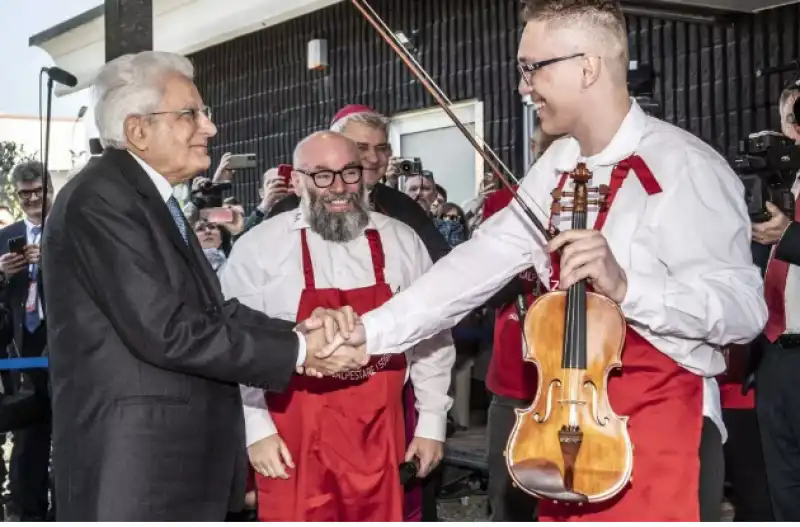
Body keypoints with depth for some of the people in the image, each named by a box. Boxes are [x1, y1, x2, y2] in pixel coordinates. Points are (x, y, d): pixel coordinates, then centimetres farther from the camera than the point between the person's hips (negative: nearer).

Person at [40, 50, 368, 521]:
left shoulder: (151, 196, 14)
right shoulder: (101, 200, -17)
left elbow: (208, 310, 9)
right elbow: (168, 332, -23)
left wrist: (299, 334, -6)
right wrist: (297, 351, -16)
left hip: (182, 450, 10)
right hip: (134, 460, -10)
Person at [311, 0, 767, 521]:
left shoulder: (684, 167, -17)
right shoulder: (557, 168, 6)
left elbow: (745, 310, -22)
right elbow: (483, 263, 1)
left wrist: (624, 286, -35)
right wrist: (371, 330, -4)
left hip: (663, 429, -6)